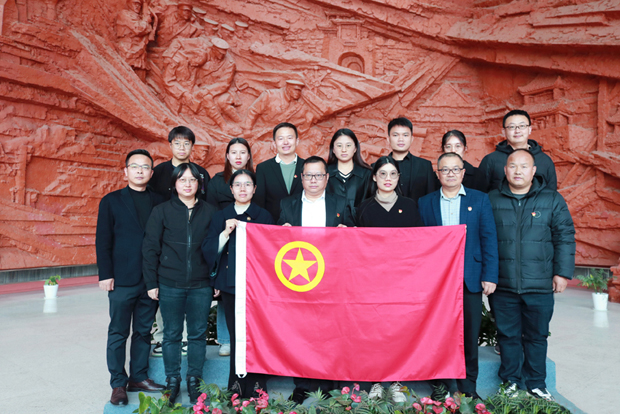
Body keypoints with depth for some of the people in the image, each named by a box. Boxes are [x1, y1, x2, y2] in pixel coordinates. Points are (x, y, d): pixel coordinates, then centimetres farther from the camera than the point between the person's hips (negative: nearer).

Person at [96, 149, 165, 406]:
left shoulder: (158, 202, 8)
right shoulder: (111, 201, 3)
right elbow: (103, 241, 0)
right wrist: (106, 275, -7)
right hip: (122, 280, -3)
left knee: (144, 331, 12)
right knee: (118, 333, 6)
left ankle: (139, 377, 25)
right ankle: (118, 384, 18)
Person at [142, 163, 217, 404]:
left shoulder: (209, 211, 5)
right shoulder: (161, 211, 2)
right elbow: (150, 248, 2)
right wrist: (151, 283, -1)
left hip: (201, 285, 1)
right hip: (170, 285, -1)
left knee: (198, 334, 9)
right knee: (172, 334, 9)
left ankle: (194, 381, 25)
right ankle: (172, 382, 26)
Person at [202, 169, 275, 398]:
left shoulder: (264, 216, 6)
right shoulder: (220, 217, 10)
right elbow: (207, 249, 2)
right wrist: (225, 233, -11)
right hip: (230, 284, 2)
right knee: (236, 337, 8)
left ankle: (257, 387, 10)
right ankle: (236, 386, 21)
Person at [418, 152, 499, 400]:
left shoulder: (480, 200, 6)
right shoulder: (425, 203, 7)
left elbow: (489, 239, 1)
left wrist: (489, 276, -6)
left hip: (470, 279, 0)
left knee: (470, 335, 8)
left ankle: (468, 386, 25)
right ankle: (439, 386, 23)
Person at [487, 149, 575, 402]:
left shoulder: (553, 200, 5)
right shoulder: (491, 200, 4)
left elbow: (565, 238, 5)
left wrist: (563, 272, -1)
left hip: (540, 286, 0)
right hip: (502, 286, 0)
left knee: (537, 336, 11)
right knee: (508, 335, 10)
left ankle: (536, 384, 28)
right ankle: (511, 381, 27)